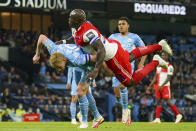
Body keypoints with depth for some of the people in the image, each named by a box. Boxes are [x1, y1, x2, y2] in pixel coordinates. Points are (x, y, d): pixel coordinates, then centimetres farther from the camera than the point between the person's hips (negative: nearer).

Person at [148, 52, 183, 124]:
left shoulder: (169, 67, -7)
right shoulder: (159, 66, 17)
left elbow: (168, 78, -14)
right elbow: (155, 77, 20)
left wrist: (162, 86, -21)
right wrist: (150, 85, 12)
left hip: (165, 86, -7)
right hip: (158, 86, 7)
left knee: (168, 102, -6)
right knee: (159, 102, 3)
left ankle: (178, 115, 7)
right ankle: (157, 119, 0)